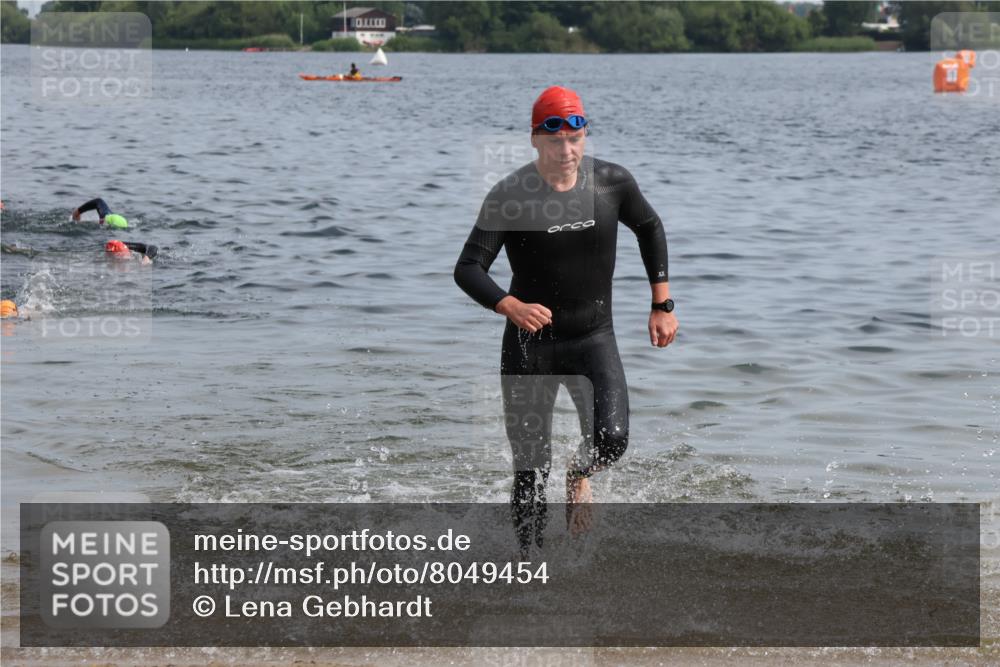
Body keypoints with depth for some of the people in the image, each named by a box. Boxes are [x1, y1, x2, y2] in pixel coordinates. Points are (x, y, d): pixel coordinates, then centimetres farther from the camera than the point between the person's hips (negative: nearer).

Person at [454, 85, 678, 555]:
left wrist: (662, 305, 10)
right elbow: (468, 269, -18)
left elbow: (650, 228, 14)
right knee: (531, 469, -2)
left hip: (594, 338, 1)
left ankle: (579, 477, 17)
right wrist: (510, 306, -37)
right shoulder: (509, 196, -14)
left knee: (611, 439, -20)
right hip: (530, 342, -1)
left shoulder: (612, 182, -6)